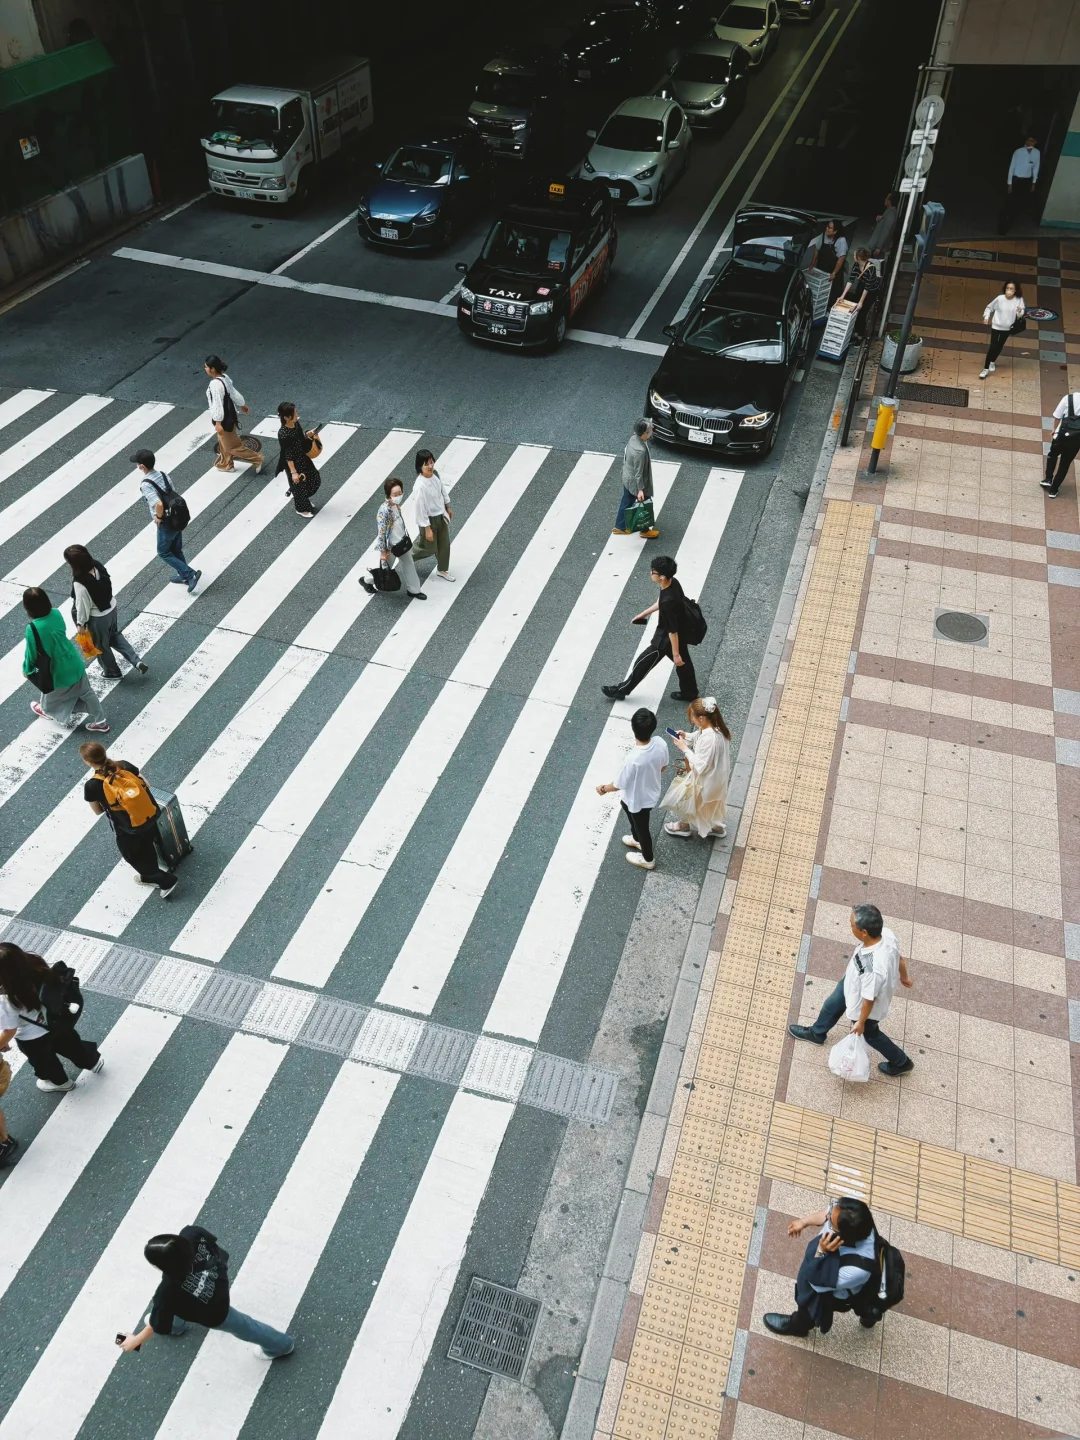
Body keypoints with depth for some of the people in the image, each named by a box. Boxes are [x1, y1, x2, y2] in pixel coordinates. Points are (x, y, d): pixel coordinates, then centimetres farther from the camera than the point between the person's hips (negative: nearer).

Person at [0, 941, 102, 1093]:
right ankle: (94, 1061, 59)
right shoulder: (37, 967, -25)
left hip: (32, 1040, -4)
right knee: (71, 1045, 34)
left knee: (43, 1061, 31)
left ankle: (60, 1082, 59)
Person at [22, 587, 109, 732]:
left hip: (57, 670, -4)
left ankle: (46, 709, 62)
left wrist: (27, 670, 4)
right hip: (74, 663, 4)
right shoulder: (56, 614, -14)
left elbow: (31, 654, -16)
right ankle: (101, 722, 33)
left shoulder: (33, 629, -31)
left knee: (51, 693, 30)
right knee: (87, 692, 21)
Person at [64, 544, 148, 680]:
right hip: (111, 607, 6)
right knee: (115, 635, 31)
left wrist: (81, 623, -6)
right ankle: (137, 662, 28)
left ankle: (112, 672, 44)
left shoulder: (80, 584, -36)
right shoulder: (98, 565, -16)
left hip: (97, 618, -6)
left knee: (101, 646, 21)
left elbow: (83, 606, -22)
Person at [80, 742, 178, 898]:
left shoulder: (92, 786, -21)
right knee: (147, 848, 31)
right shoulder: (124, 765, -11)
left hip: (128, 830, -5)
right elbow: (146, 785, 1)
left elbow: (98, 811, -4)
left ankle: (167, 881, 29)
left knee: (134, 857, 24)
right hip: (150, 816, 5)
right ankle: (149, 877, 54)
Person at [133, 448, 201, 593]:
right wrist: (163, 516, 10)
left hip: (166, 524, -7)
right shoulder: (163, 474, -1)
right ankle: (184, 575, 40)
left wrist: (159, 518, -18)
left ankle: (191, 574, 4)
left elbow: (159, 504, -37)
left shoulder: (145, 485, -24)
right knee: (176, 550, 25)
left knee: (164, 553, 13)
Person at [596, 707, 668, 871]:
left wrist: (604, 789, -5)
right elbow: (663, 766, -3)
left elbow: (619, 784, -25)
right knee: (625, 805, 35)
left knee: (641, 827, 21)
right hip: (652, 792, 6)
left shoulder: (634, 759, -43)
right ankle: (637, 839, 60)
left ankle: (648, 859, 49)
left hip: (640, 799, -6)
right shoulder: (660, 743, -24)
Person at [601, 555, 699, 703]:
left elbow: (672, 631, -29)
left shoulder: (668, 601, -39)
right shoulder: (673, 583, -11)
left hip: (667, 640, -8)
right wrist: (644, 614, 19)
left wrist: (675, 654, -20)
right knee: (683, 662, 26)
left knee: (643, 663, 9)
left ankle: (621, 690, 28)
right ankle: (689, 692, 47)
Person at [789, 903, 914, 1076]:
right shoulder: (885, 933, -28)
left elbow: (869, 999, -29)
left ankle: (901, 1062, 51)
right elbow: (899, 958, -6)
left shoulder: (872, 968, -48)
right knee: (832, 1004, 30)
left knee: (869, 1033, 25)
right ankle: (816, 1034, 60)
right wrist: (904, 977, 16)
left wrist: (860, 1022, -10)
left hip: (863, 1007, -7)